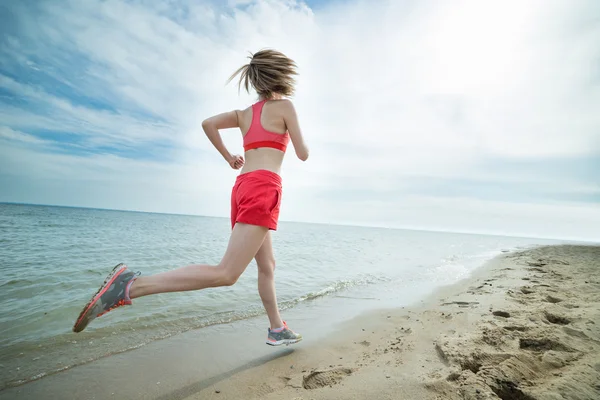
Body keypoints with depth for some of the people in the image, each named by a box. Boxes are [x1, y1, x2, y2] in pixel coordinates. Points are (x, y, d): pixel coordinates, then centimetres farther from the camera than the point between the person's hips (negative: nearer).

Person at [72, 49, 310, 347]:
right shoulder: (284, 106, 6)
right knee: (226, 274, -14)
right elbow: (303, 154, 6)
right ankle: (131, 285, -19)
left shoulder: (244, 113, 22)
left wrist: (229, 158, 18)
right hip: (263, 188, -8)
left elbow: (208, 123, 9)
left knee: (267, 265, 18)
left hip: (242, 187, 9)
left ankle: (277, 330, 28)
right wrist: (298, 138, 29)